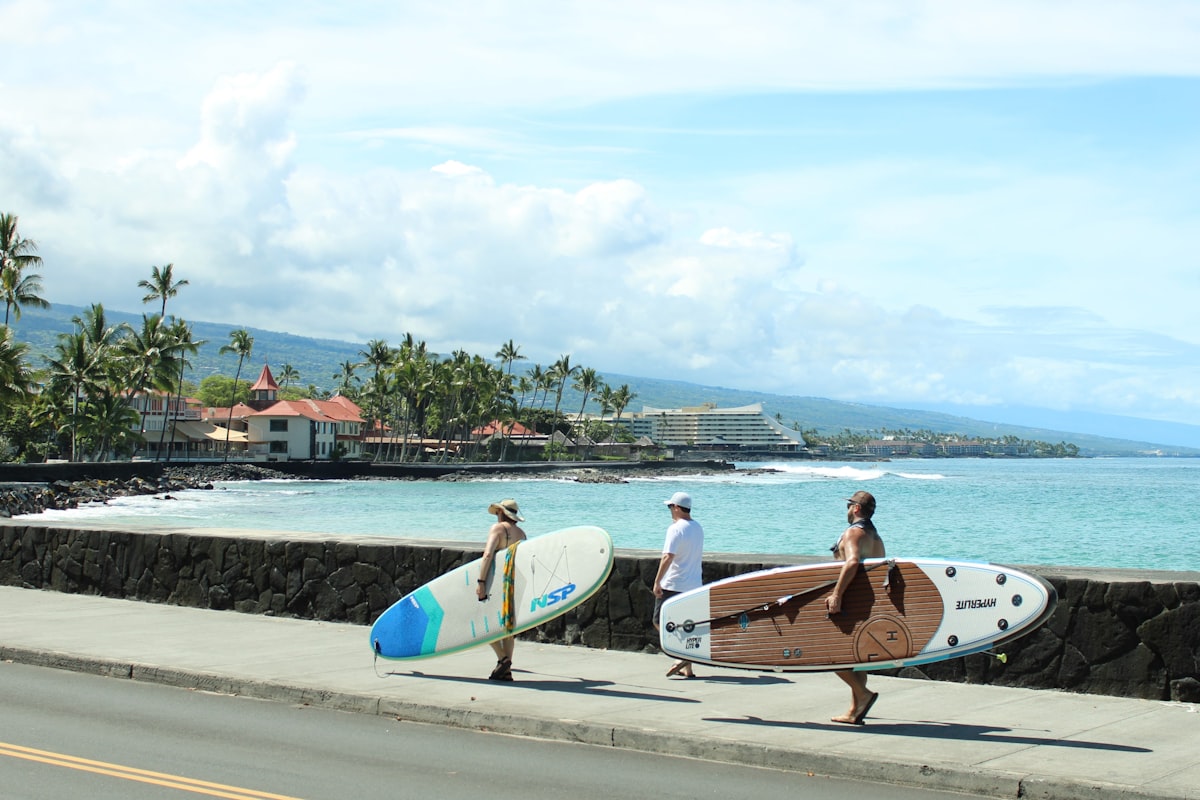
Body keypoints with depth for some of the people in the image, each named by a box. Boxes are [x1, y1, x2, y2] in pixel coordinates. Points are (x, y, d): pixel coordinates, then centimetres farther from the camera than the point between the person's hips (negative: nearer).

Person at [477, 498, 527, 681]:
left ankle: (503, 658, -10)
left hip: (499, 581, -7)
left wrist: (481, 582, -17)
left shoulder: (498, 528, -5)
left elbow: (488, 555, -15)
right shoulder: (521, 533, 13)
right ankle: (506, 670, 9)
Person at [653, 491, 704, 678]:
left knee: (660, 621, 1)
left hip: (673, 585, -8)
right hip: (694, 584, 8)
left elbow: (668, 557, -22)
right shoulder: (698, 528, 12)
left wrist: (657, 581, -20)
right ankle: (687, 668, 11)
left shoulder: (676, 529, -15)